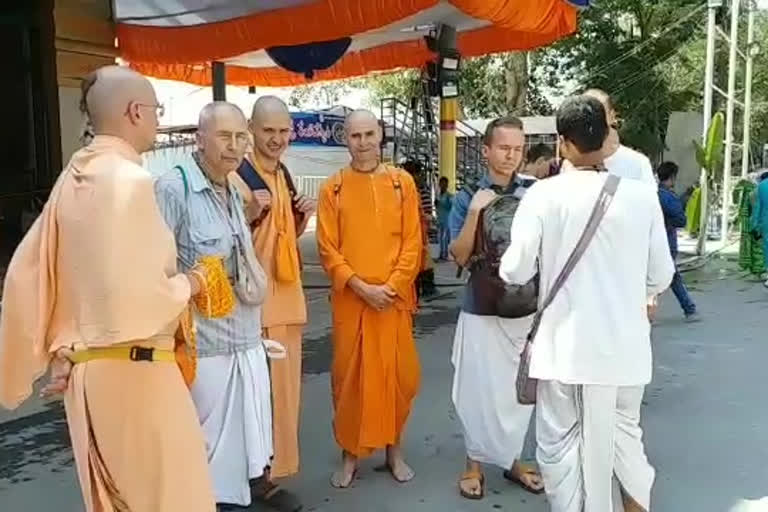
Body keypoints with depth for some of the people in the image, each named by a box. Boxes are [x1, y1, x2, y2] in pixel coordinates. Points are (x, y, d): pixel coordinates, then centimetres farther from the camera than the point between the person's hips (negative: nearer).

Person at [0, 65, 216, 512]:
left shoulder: (74, 179, 7)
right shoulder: (129, 178, -17)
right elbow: (134, 297, -24)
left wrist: (58, 354, 17)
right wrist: (186, 285, -6)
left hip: (87, 369, 9)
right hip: (133, 372, -8)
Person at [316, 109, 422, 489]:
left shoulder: (403, 183, 4)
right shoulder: (332, 188, 2)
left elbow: (412, 242, 1)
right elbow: (327, 249, -3)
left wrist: (392, 286, -10)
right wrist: (361, 287, -13)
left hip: (395, 298, 1)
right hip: (350, 300, 0)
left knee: (398, 374, 7)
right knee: (349, 376, 6)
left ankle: (394, 448, 26)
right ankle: (350, 453, 22)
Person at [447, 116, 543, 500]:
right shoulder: (468, 197, -3)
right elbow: (460, 256, -8)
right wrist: (474, 212, -19)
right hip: (482, 306, -2)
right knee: (480, 387, 4)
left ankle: (511, 459, 31)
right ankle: (475, 461, 22)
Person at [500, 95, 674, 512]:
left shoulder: (543, 194, -12)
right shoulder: (641, 195, -6)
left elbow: (515, 272, -11)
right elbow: (660, 276, 1)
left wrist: (507, 263, 12)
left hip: (564, 343, -2)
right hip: (623, 344, 3)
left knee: (560, 440, 14)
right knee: (623, 432, 23)